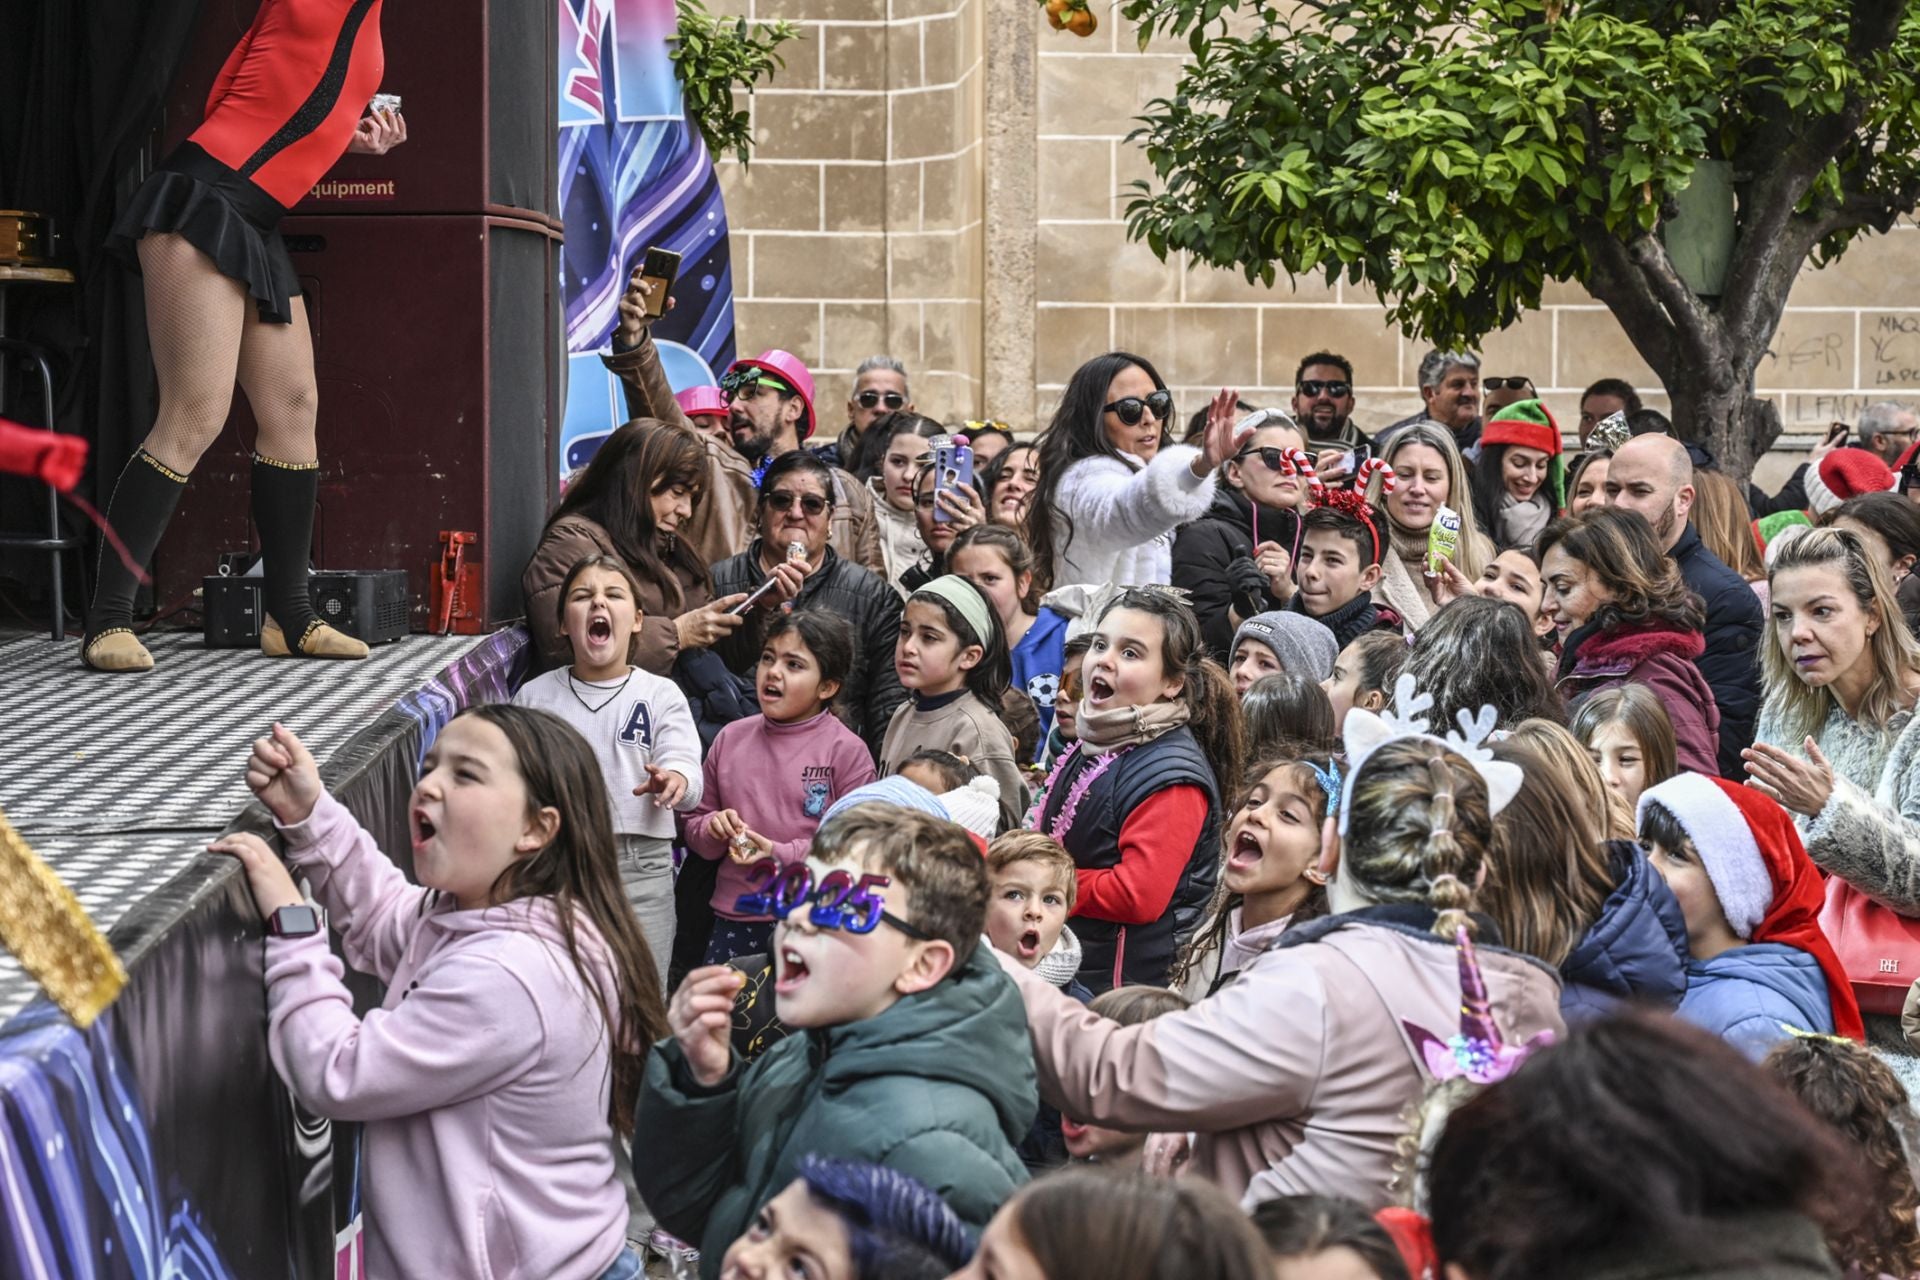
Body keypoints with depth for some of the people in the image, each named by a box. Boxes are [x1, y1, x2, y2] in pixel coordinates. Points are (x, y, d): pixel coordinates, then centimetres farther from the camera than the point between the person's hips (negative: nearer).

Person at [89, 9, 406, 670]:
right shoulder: (316, 13, -3)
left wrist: (347, 138, 14)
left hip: (254, 227, 10)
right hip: (203, 205, -10)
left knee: (293, 406, 7)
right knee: (195, 418, -14)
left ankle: (290, 619, 13)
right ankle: (107, 623, -10)